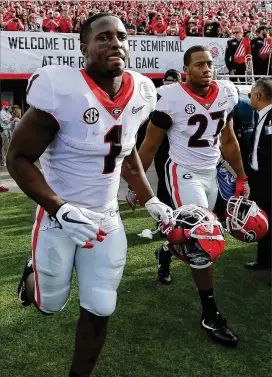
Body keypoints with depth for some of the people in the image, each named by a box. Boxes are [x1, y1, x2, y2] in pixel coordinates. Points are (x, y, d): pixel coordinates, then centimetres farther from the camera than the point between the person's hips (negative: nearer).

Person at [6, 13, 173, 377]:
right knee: (51, 303, 13)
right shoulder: (61, 90, -22)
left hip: (106, 220, 5)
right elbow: (18, 158, -17)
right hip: (59, 217, -4)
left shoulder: (139, 92, -2)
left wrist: (150, 200, 11)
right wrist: (61, 210, -28)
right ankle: (33, 275, 49)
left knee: (100, 309, 8)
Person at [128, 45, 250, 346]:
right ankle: (210, 315, 0)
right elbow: (149, 147, -11)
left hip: (211, 173, 6)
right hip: (184, 173, -6)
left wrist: (241, 178, 11)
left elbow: (228, 141, 10)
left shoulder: (226, 93, -1)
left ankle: (165, 253, 54)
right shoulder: (171, 98, -19)